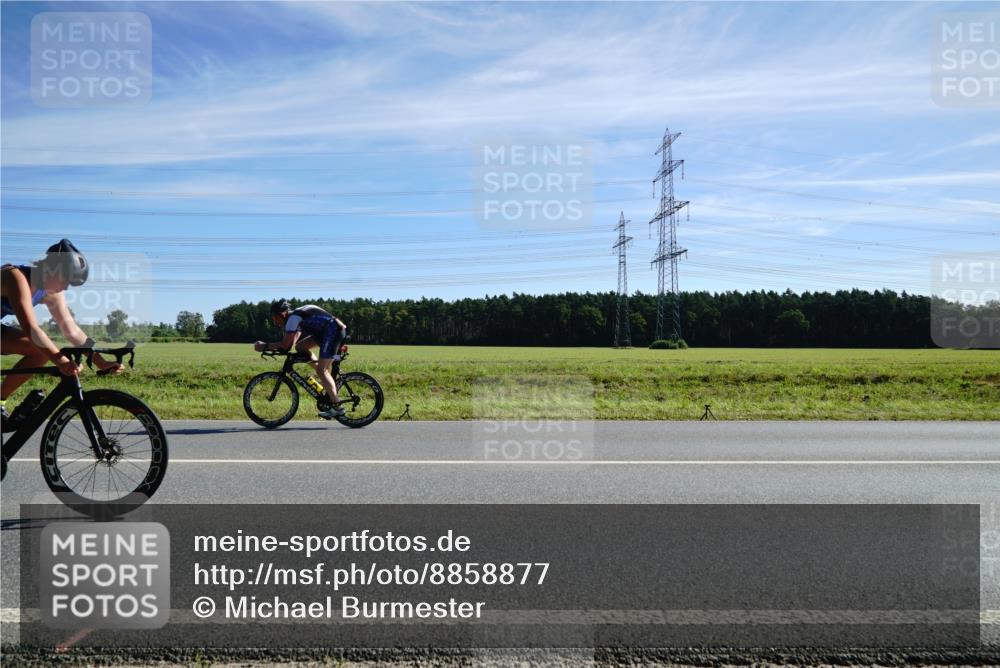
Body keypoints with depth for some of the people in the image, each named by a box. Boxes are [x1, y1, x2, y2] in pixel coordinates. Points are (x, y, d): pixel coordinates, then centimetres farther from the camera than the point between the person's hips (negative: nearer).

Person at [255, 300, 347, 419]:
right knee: (301, 347, 9)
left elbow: (285, 345, -15)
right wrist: (270, 346, 10)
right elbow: (292, 343, 18)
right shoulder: (296, 318, 19)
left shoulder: (293, 317, -11)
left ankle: (336, 407, -10)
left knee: (321, 370, -10)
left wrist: (265, 346, -5)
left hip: (334, 330, -10)